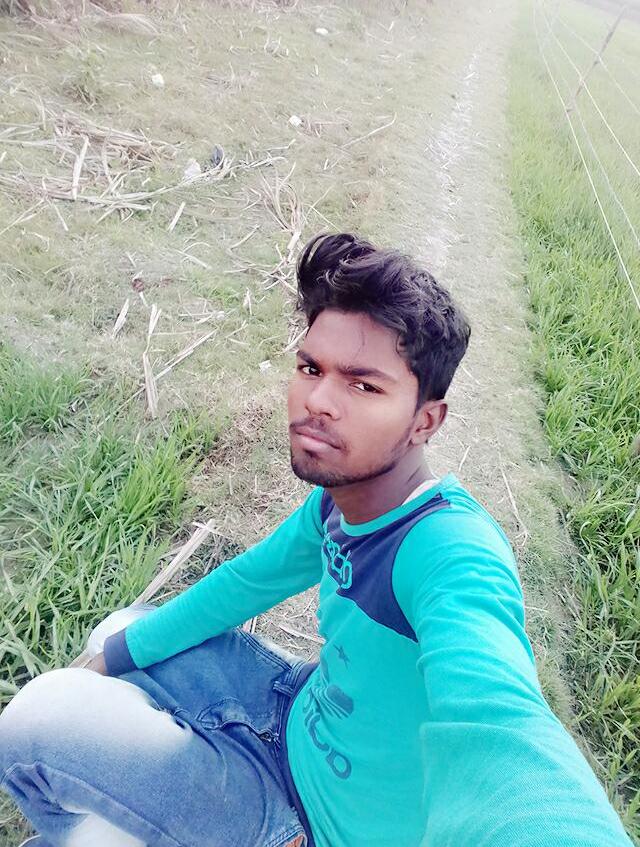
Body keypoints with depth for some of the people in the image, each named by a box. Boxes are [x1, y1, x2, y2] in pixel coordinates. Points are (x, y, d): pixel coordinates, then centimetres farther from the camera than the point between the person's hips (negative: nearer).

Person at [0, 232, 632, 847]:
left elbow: (492, 721, -54)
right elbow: (249, 580, 4)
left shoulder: (451, 550, -35)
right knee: (125, 633, 16)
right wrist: (110, 660, 5)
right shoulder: (337, 501, -10)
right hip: (299, 710, 7)